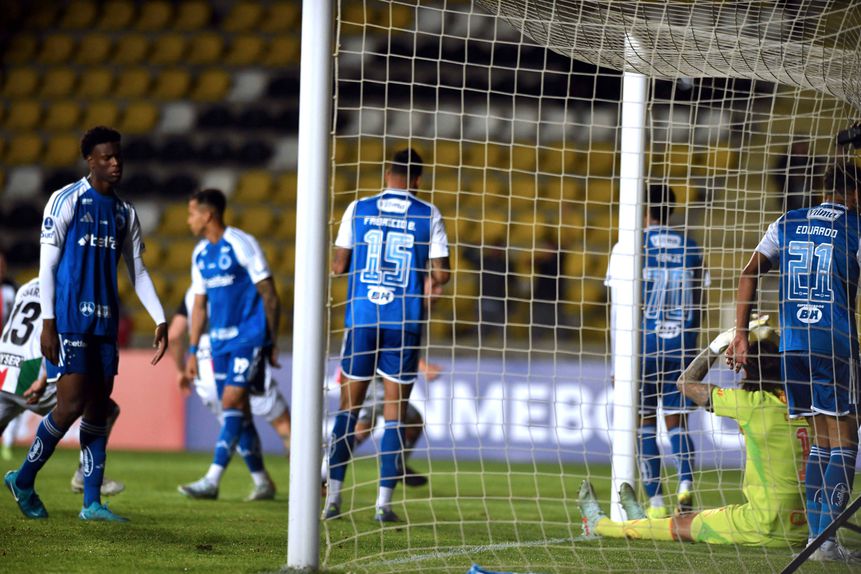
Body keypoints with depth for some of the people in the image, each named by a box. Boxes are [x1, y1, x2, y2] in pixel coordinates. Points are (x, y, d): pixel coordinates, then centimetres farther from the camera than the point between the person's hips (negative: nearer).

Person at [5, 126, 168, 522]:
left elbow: (138, 271, 19)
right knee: (71, 406, -12)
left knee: (98, 410, 4)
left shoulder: (125, 213, 14)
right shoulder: (66, 201, -4)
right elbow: (47, 265, -7)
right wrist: (48, 323, -13)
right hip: (70, 320, -6)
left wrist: (160, 321, 10)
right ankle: (24, 480, 5)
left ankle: (92, 502, 7)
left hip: (105, 323, 6)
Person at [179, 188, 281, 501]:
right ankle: (262, 481, 15)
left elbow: (270, 296, -8)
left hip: (248, 337, -8)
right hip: (220, 340, 8)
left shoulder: (241, 244, -10)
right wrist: (193, 351, 15)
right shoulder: (200, 253, 13)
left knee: (231, 402, -15)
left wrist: (272, 342, -7)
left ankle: (212, 480, -20)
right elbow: (199, 305, 19)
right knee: (238, 412, 7)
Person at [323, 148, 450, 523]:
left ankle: (333, 495, 3)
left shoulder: (358, 209, 4)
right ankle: (384, 502, -1)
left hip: (362, 320, 1)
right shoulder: (428, 215, 0)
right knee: (396, 412, 3)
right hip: (405, 322, -1)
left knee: (349, 406, 9)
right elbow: (440, 273, -2)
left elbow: (338, 265, 5)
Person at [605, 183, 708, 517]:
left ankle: (655, 500, 0)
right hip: (680, 349, 3)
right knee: (676, 421, 9)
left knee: (645, 423, 5)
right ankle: (686, 480, -17)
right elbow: (697, 308, 10)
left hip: (643, 348, -3)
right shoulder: (692, 251, 8)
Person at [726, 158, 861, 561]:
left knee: (822, 439, 14)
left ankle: (814, 534, 10)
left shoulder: (788, 224, 14)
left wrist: (741, 335, 5)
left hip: (792, 342, 5)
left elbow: (750, 273, 7)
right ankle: (827, 538, -10)